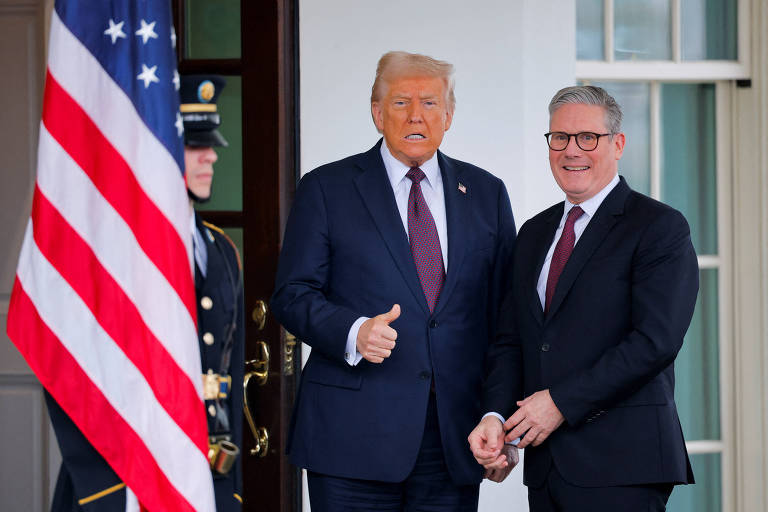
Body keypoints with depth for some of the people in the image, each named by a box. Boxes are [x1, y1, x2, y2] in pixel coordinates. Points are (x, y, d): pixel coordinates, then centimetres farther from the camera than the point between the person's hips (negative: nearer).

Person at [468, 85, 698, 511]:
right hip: (546, 462, 6)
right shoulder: (534, 233, 18)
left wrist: (562, 402, -15)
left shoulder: (659, 227, -4)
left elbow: (656, 340, -15)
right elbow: (510, 339, 15)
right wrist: (495, 415, -4)